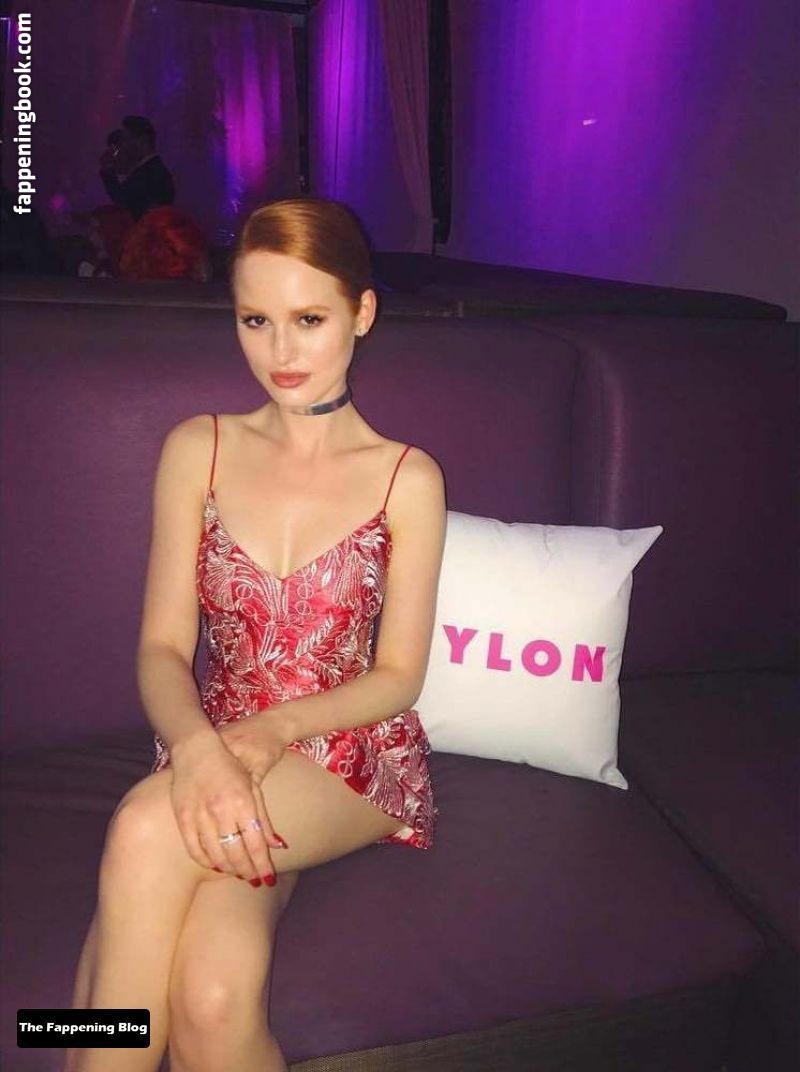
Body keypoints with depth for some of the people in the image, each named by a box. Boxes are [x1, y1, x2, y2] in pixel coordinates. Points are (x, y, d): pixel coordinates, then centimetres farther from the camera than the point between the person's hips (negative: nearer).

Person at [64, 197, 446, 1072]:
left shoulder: (407, 478, -2)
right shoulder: (197, 450, 3)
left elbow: (398, 675, -1)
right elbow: (162, 647, -1)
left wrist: (276, 730, -19)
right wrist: (197, 745, -22)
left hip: (351, 764, -1)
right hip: (216, 748, 2)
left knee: (149, 827, -32)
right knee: (211, 991, -29)